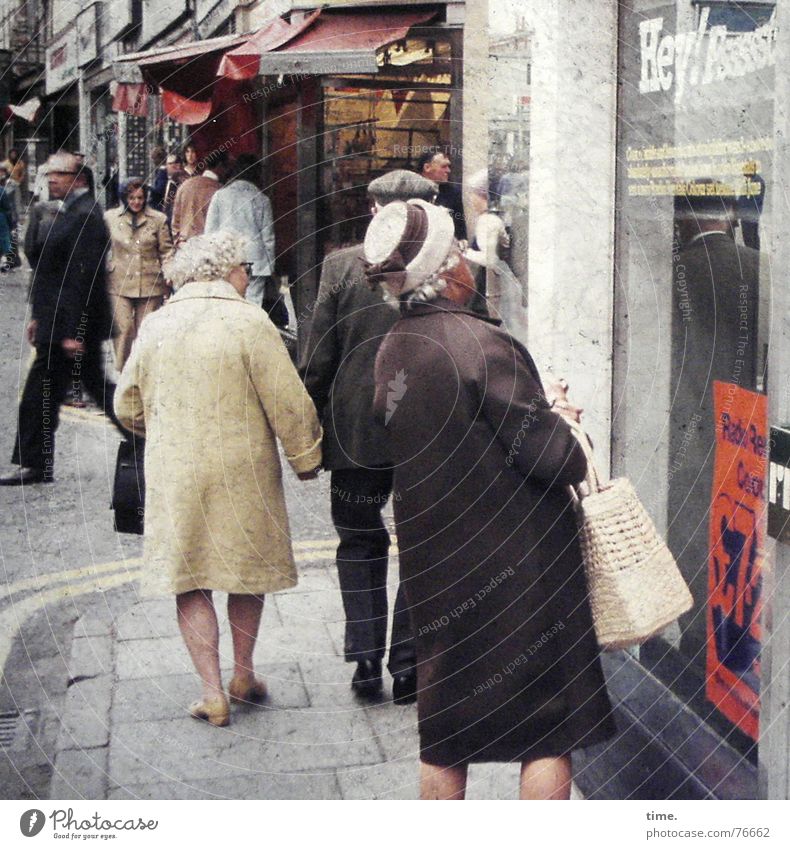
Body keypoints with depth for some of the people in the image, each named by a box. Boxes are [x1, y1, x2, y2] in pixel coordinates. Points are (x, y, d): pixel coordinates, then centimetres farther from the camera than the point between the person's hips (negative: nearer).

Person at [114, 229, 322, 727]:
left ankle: (213, 693, 6)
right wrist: (306, 458, 5)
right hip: (244, 473, -2)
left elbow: (128, 407, 12)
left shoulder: (155, 326, 4)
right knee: (248, 570, 16)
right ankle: (244, 674, 28)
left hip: (174, 476, 2)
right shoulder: (249, 323, -9)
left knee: (191, 582, 8)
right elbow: (289, 404, -10)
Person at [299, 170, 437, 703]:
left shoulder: (341, 266, -6)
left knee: (361, 544, 15)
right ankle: (407, 666, 15)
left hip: (356, 431, 0)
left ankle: (366, 661, 14)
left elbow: (318, 360, -4)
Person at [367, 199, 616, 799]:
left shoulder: (391, 351, 5)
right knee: (551, 727, 6)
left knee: (444, 737, 18)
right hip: (517, 564, -7)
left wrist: (544, 415, 12)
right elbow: (546, 453, -20)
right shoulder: (479, 343, -20)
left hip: (434, 564, 7)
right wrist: (566, 430, 2)